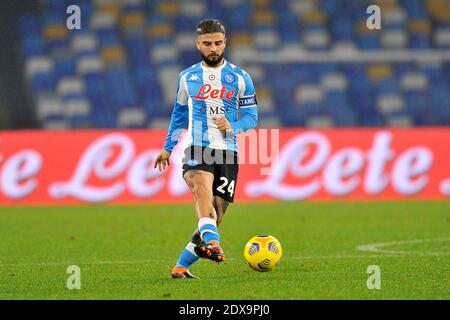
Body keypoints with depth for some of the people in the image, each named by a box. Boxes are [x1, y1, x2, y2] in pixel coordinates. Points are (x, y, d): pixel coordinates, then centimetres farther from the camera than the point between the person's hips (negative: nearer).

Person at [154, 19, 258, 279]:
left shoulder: (240, 78, 7)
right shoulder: (187, 78, 12)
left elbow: (252, 117, 7)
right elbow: (179, 114, 25)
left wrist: (233, 126, -13)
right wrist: (167, 148, 26)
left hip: (227, 153, 1)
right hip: (196, 149, -1)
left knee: (217, 216, -2)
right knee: (203, 189, -33)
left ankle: (181, 266, 11)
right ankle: (212, 243, -53)